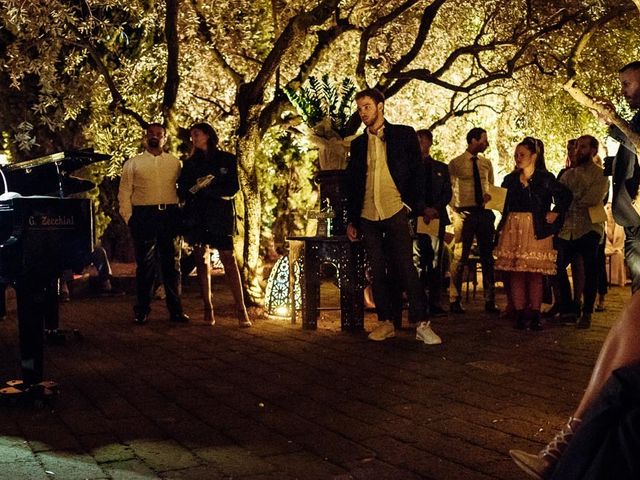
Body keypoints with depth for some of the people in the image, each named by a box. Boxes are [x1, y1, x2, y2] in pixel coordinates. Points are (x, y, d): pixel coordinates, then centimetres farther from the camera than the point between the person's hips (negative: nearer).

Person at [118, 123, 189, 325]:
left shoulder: (175, 163, 12)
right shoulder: (133, 163, 8)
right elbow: (124, 193, 6)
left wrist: (181, 215, 1)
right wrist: (129, 217, -3)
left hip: (170, 215, 2)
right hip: (144, 215, -1)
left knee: (172, 264, 7)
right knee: (145, 265, 2)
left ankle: (175, 310, 15)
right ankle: (142, 311, 12)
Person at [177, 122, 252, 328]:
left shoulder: (227, 159, 8)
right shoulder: (190, 162, 17)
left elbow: (233, 188, 0)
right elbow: (182, 190, 9)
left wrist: (206, 190, -9)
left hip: (220, 215, -3)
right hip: (196, 216, 3)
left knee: (229, 259, -11)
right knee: (202, 261, 0)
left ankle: (241, 309, -14)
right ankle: (208, 309, 3)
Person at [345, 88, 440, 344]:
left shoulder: (404, 135, 4)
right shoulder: (358, 144, 14)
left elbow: (417, 172, 2)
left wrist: (417, 208, -7)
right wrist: (351, 220, 13)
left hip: (395, 213, -4)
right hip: (367, 217, 4)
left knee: (405, 268, -8)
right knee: (377, 272, 6)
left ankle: (421, 324, -3)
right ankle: (386, 322, 13)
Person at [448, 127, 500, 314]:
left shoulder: (486, 164, 13)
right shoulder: (455, 164, -2)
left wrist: (490, 196, -3)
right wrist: (457, 213, -12)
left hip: (484, 212, 5)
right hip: (465, 213, -5)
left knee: (488, 257, 7)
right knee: (460, 258, -1)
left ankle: (490, 301, 14)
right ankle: (454, 301, 7)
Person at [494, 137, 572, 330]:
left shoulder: (546, 178, 1)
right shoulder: (510, 179, 12)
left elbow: (565, 195, 7)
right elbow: (502, 204, 15)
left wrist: (556, 213, 0)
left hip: (537, 231, -3)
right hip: (513, 230, 3)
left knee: (535, 274, -2)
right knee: (515, 273, 0)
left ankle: (535, 316, 3)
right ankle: (520, 315, 4)